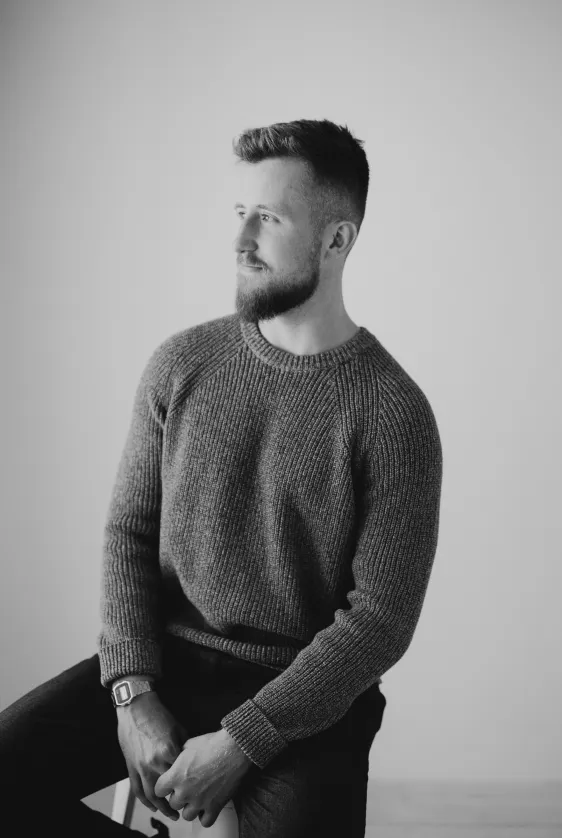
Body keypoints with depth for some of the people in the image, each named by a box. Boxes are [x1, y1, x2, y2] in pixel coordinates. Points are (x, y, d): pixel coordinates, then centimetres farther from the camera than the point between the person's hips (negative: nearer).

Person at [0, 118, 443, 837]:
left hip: (306, 697, -3)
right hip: (163, 663, 4)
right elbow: (128, 532, 3)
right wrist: (132, 692, -10)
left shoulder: (393, 414, -11)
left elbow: (380, 620, -12)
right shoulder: (180, 364, 2)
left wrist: (240, 741, -17)